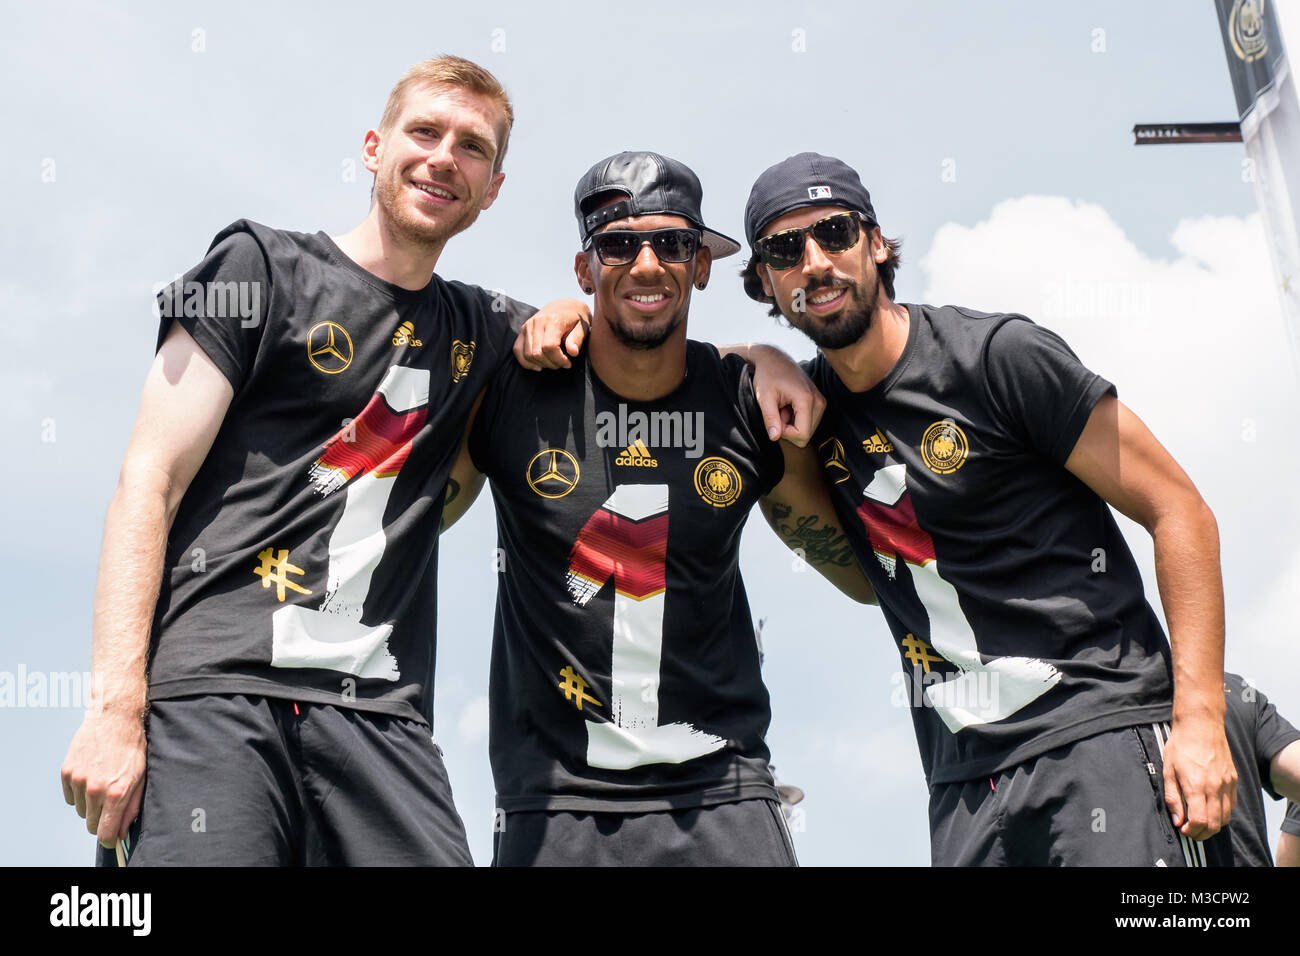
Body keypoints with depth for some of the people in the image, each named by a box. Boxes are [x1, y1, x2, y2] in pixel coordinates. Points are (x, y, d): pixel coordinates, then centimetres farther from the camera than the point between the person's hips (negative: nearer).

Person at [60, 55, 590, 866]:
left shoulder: (478, 329, 18)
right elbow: (149, 483, 0)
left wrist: (567, 318, 10)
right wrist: (116, 707, -10)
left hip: (380, 712, 4)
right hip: (215, 687, -4)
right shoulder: (262, 266, 6)